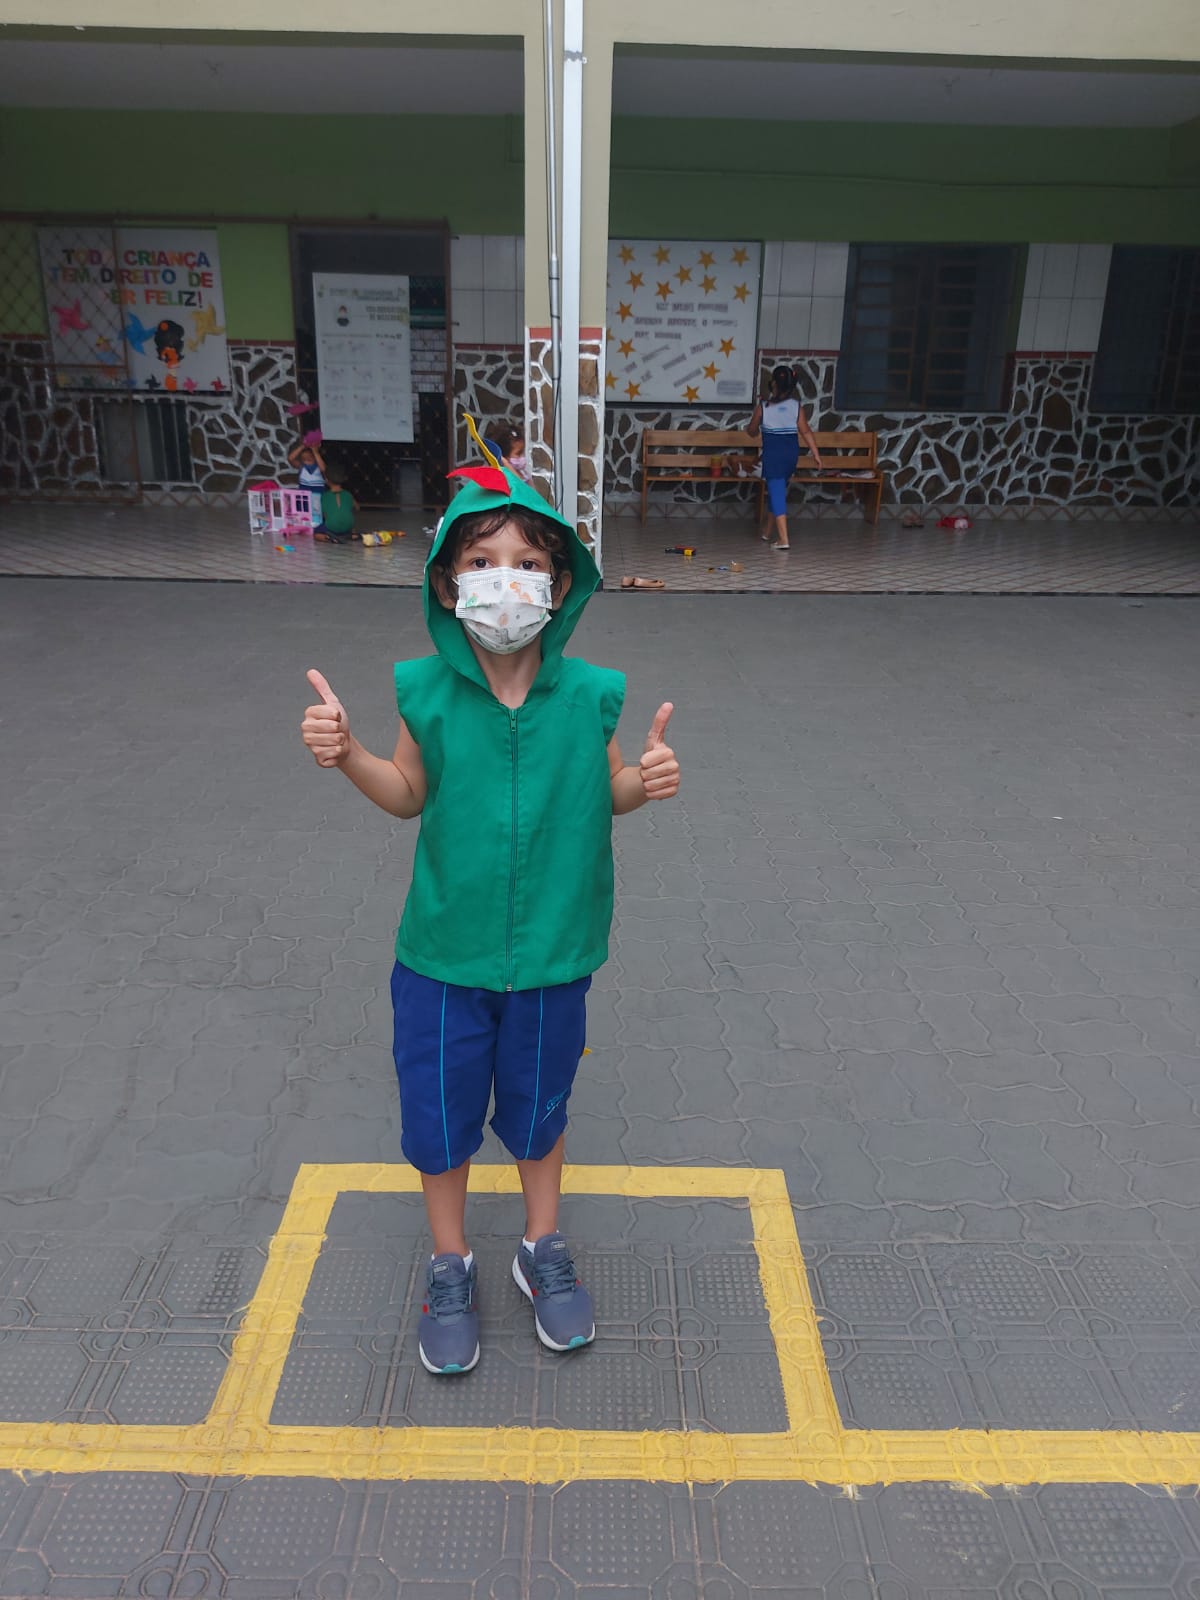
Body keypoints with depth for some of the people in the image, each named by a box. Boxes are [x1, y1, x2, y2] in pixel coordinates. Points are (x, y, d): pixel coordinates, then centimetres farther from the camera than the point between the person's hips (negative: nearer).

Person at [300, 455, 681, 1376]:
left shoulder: (586, 695, -13)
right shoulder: (428, 692, -12)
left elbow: (607, 793, 1)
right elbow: (410, 795, 2)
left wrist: (646, 781, -20)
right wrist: (346, 754, -15)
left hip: (551, 955, 0)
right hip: (443, 955, 0)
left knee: (538, 1108, 20)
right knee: (439, 1115, 15)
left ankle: (543, 1249, 47)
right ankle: (450, 1267, 42)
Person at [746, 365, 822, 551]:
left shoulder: (763, 406, -7)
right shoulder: (797, 406, -2)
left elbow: (752, 432, 4)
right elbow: (806, 431, -5)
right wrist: (815, 452, -1)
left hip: (773, 452, -4)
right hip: (792, 451, 4)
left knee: (777, 492, -6)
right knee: (777, 489, 21)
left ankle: (783, 539, -16)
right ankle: (769, 531, 34)